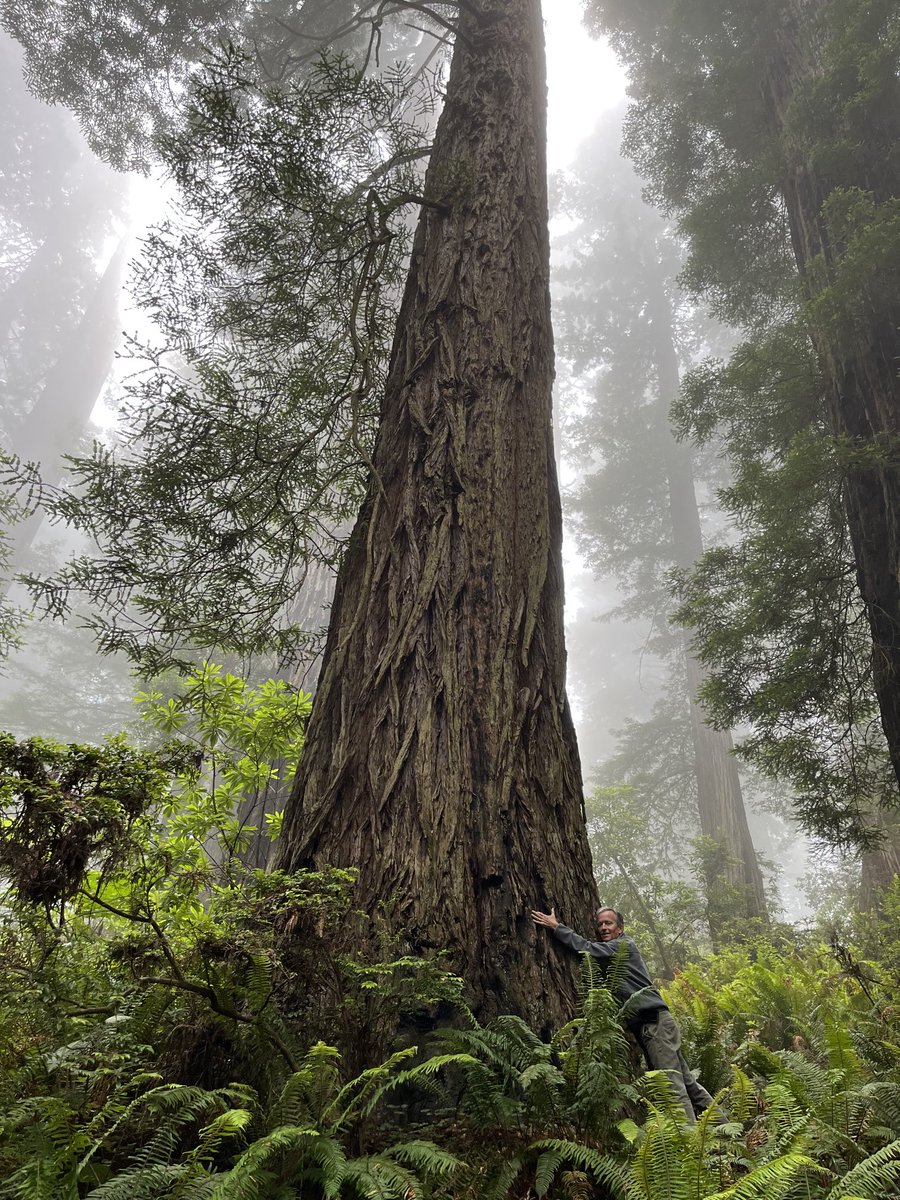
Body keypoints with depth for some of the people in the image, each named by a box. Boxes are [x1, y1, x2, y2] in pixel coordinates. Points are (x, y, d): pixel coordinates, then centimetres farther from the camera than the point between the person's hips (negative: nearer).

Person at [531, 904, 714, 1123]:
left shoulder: (624, 945, -5)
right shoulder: (608, 957, 23)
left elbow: (587, 949, -15)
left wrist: (556, 927, -11)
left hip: (656, 1021, -9)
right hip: (646, 1026, 9)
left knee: (672, 1082, -13)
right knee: (685, 1080, 13)